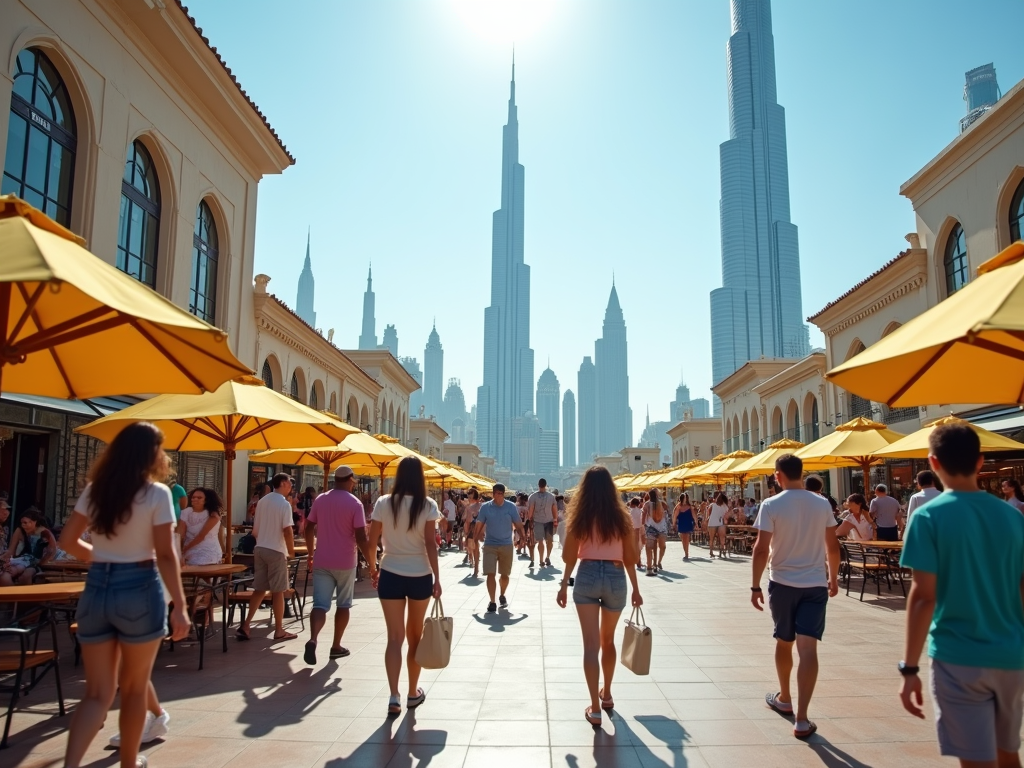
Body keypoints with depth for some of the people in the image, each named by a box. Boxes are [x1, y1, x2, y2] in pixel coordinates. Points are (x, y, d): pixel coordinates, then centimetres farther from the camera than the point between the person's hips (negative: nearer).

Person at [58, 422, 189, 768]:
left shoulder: (93, 490, 4)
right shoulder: (157, 493, -11)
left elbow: (67, 540, 10)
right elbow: (165, 555, -14)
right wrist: (179, 605, -11)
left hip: (96, 589, 4)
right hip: (139, 590, -4)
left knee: (97, 692, 10)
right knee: (134, 687, 14)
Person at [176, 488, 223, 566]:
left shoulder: (212, 515, -6)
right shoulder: (186, 513, 4)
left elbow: (202, 535, -12)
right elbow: (180, 534, -6)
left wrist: (185, 549, -11)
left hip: (209, 556, -3)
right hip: (190, 556, 3)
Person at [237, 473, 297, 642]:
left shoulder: (262, 501, 10)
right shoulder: (284, 503, -13)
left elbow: (255, 530, 15)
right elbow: (287, 530, -18)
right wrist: (291, 550, -6)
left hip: (260, 549, 7)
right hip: (276, 551, -7)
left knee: (259, 589, 13)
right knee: (277, 591, 1)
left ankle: (245, 626, 10)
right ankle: (279, 630, 7)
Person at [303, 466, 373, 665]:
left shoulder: (320, 500, 3)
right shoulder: (355, 503, -10)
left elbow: (308, 529, 8)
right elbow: (361, 538, -14)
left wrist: (310, 554, 20)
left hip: (321, 561, 3)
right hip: (345, 562, -2)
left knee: (320, 604, 0)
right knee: (343, 604, 14)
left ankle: (312, 640, -24)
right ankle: (336, 646, 21)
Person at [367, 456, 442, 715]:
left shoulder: (383, 503, -3)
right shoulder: (428, 505, -7)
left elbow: (372, 543, -1)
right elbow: (430, 544, -11)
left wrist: (373, 568, 14)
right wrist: (437, 578, -7)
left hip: (390, 575, 0)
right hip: (420, 576, 0)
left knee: (395, 637, 5)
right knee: (415, 635, 15)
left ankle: (394, 696, -5)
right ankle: (413, 693, 26)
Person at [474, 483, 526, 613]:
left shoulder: (510, 507, -4)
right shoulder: (485, 507, -3)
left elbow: (518, 525, -1)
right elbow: (479, 526, 2)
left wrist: (524, 538, -11)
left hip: (506, 545, 1)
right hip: (490, 545, -1)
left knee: (505, 574, 11)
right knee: (490, 574, -7)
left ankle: (502, 596, 36)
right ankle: (492, 602, 1)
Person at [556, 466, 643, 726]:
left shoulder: (579, 517, -3)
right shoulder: (621, 517, 0)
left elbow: (569, 556, -4)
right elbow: (629, 557, 2)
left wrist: (564, 585, 10)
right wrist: (635, 588, 12)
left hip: (587, 576, -2)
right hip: (616, 577, 2)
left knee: (591, 644, 1)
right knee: (608, 640, 22)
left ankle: (595, 709, -1)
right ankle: (606, 694, 37)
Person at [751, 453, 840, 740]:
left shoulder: (771, 505, -10)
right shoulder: (822, 504, 0)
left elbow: (761, 549, -12)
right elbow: (832, 546, 6)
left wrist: (755, 586, -4)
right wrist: (834, 578, 20)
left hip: (782, 583, -1)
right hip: (815, 584, 1)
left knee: (784, 643, 18)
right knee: (808, 649, -3)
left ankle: (784, 699, 36)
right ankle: (801, 719, -6)